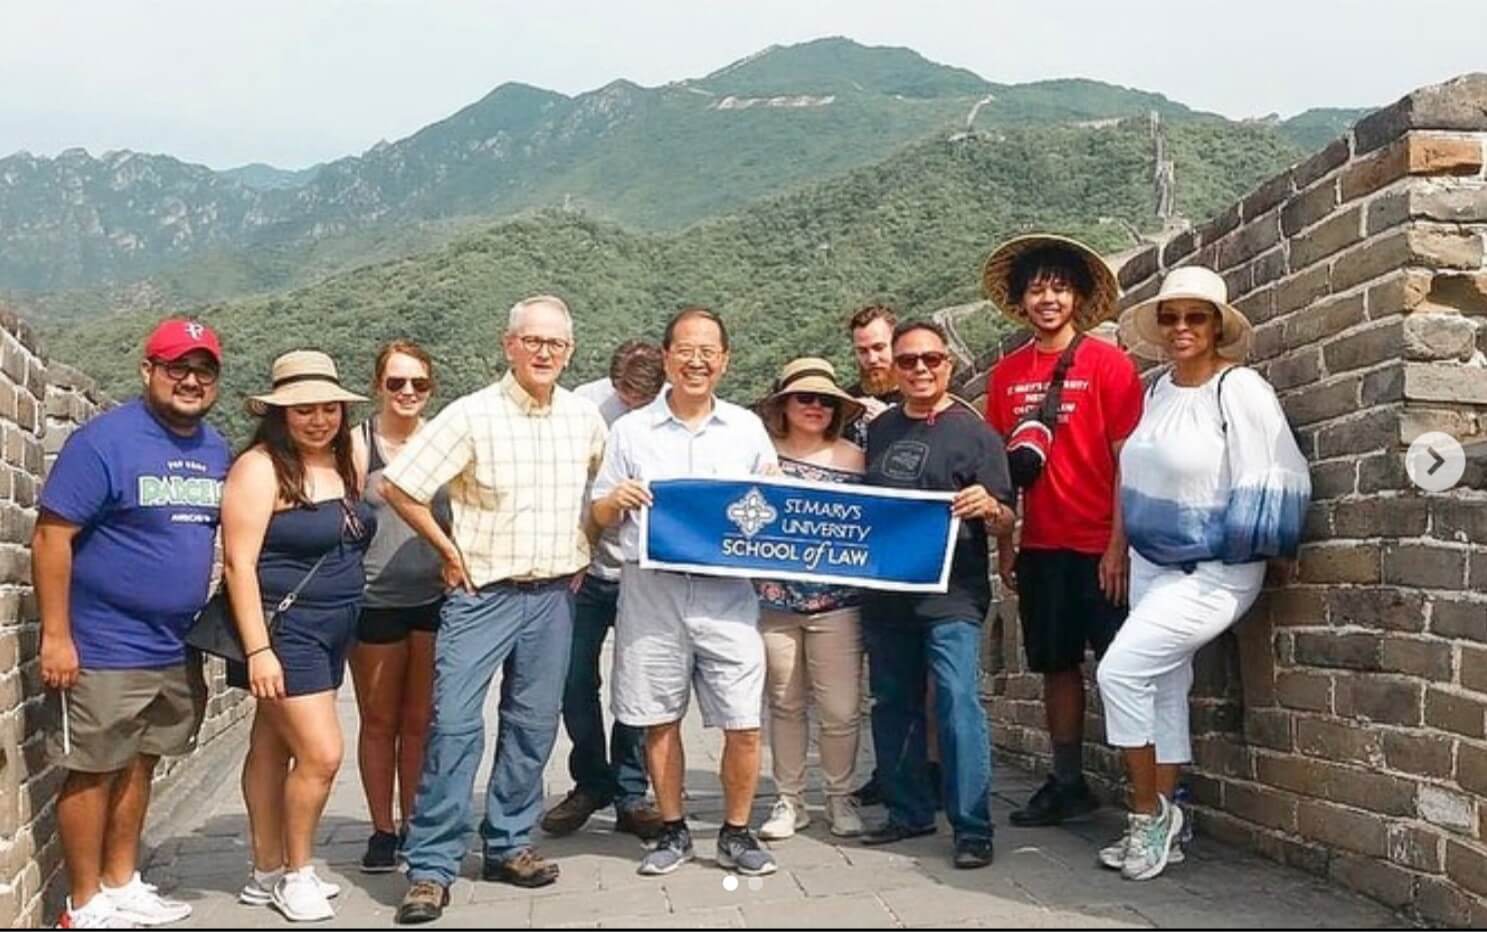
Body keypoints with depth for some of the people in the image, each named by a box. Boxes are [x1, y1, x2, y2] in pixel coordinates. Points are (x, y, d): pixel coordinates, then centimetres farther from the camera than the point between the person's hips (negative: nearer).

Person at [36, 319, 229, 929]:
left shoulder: (216, 451, 8)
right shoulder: (103, 441, -14)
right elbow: (51, 537, -16)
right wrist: (56, 635, -18)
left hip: (177, 649, 7)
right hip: (105, 649, -7)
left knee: (139, 765, 17)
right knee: (92, 773, 3)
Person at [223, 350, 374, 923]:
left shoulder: (346, 461, 8)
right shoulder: (260, 468, -14)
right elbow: (238, 562, -17)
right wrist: (257, 649, -21)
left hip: (333, 629, 7)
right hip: (283, 629, -7)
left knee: (274, 746, 15)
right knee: (322, 753, -9)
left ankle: (267, 875, 23)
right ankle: (295, 875, 10)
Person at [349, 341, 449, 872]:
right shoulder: (357, 444, -2)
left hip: (436, 598, 2)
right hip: (376, 602, -1)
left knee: (421, 722, 10)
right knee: (379, 722, 10)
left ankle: (416, 827, 23)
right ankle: (382, 830, 22)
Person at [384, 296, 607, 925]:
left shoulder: (585, 418, 3)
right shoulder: (472, 415, -10)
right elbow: (397, 484, -9)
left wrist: (580, 551, 12)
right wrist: (450, 551, -5)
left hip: (554, 596, 4)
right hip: (481, 593, -4)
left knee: (533, 727, 10)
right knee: (454, 725, -7)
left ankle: (508, 845, 25)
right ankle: (432, 867, 0)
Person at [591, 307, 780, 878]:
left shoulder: (747, 428, 9)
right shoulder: (630, 431, 7)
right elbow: (599, 516, 10)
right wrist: (618, 500, -12)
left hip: (727, 591, 0)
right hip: (651, 591, 0)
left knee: (744, 723, -2)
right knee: (659, 721, 8)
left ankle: (736, 834, 17)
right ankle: (673, 832, 25)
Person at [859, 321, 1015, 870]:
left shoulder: (973, 432, -2)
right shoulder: (880, 428, 14)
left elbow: (1005, 522, -4)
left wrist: (990, 507, -26)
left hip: (950, 595, -6)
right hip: (886, 592, 6)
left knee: (957, 701, -12)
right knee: (893, 705, 12)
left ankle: (972, 828, -5)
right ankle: (909, 811, 24)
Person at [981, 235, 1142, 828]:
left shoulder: (1107, 364, -5)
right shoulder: (1007, 374, 9)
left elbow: (1127, 461, -8)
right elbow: (1004, 466, 12)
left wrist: (1119, 545, -13)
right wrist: (1003, 545, 9)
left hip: (1100, 546, -5)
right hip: (1041, 547, 5)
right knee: (1057, 665, 11)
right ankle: (1067, 784, 21)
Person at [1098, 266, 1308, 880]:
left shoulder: (1240, 389, -15)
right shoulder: (1158, 391, 6)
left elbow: (1274, 480, -16)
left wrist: (1264, 548, -11)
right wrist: (1121, 546, 13)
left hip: (1212, 572, -7)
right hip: (1151, 566, 7)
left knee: (1120, 673, -14)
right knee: (1162, 690, 10)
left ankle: (1150, 814, 3)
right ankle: (1160, 823, 20)